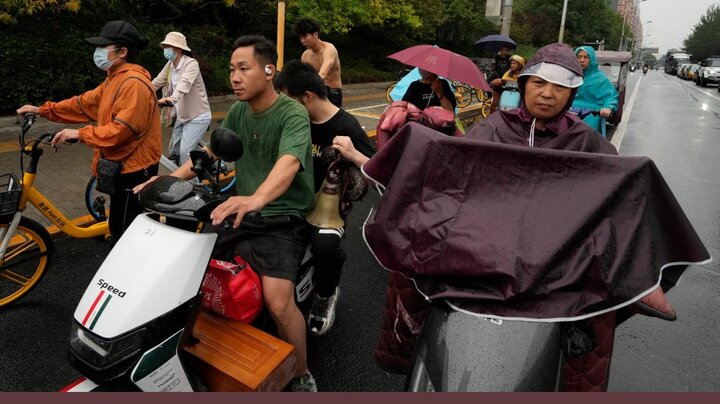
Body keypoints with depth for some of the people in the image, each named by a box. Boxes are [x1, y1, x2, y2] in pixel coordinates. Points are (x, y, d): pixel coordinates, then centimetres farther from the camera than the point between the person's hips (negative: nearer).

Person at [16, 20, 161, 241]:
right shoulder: (115, 79, 14)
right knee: (120, 227, 21)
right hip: (122, 165, 10)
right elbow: (85, 103, 19)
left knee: (125, 232, -2)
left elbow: (122, 129, -27)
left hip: (134, 169, -10)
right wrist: (42, 110, 17)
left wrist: (81, 134, -21)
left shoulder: (134, 82, -20)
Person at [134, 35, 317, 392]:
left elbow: (289, 163, -33)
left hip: (283, 218, -7)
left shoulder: (293, 114, -15)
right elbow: (210, 152, 8)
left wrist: (257, 198, -52)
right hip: (242, 211, 7)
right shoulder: (237, 111, 9)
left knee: (278, 303, -26)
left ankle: (302, 377, 2)